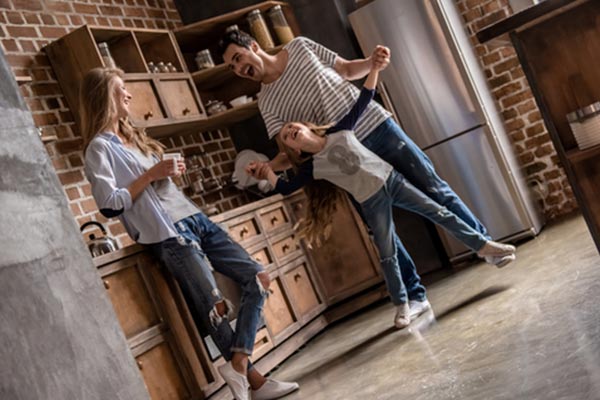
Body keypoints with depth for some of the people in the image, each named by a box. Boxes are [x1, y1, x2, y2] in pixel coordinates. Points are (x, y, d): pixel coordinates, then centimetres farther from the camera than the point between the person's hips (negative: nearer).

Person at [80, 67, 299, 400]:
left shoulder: (132, 136, 22)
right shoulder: (100, 148, -4)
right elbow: (110, 205, -14)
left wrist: (170, 172, 6)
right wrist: (150, 175, -12)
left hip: (194, 219, 9)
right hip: (168, 234, -9)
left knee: (256, 278, -1)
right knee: (214, 306, -10)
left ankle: (238, 363, -6)